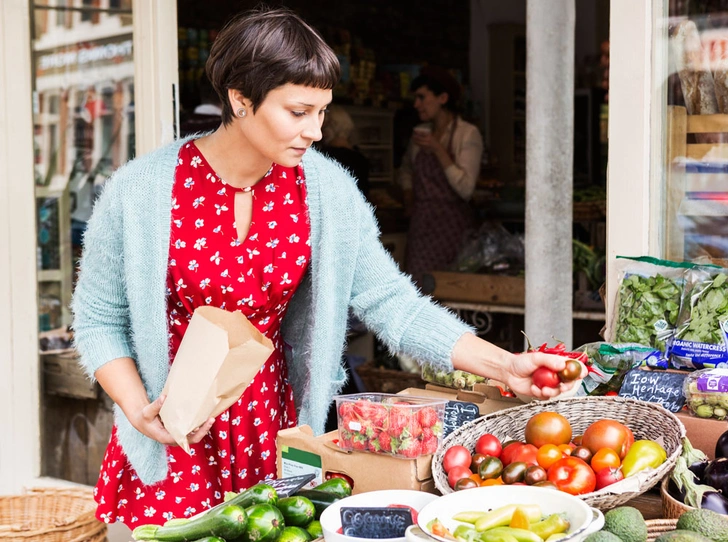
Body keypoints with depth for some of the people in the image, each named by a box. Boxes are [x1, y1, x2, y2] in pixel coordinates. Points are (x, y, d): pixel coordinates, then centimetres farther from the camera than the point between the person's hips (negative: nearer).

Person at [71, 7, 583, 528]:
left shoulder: (325, 189, -7)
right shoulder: (141, 192, -13)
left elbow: (392, 304, -9)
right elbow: (99, 319, -3)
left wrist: (504, 365, -18)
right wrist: (139, 411, -18)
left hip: (274, 429, 2)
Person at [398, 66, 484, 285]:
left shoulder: (467, 134, -5)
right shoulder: (420, 133, 13)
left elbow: (465, 188, -15)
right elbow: (406, 168, 32)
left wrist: (438, 149, -16)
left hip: (451, 224, -5)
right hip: (421, 224, 5)